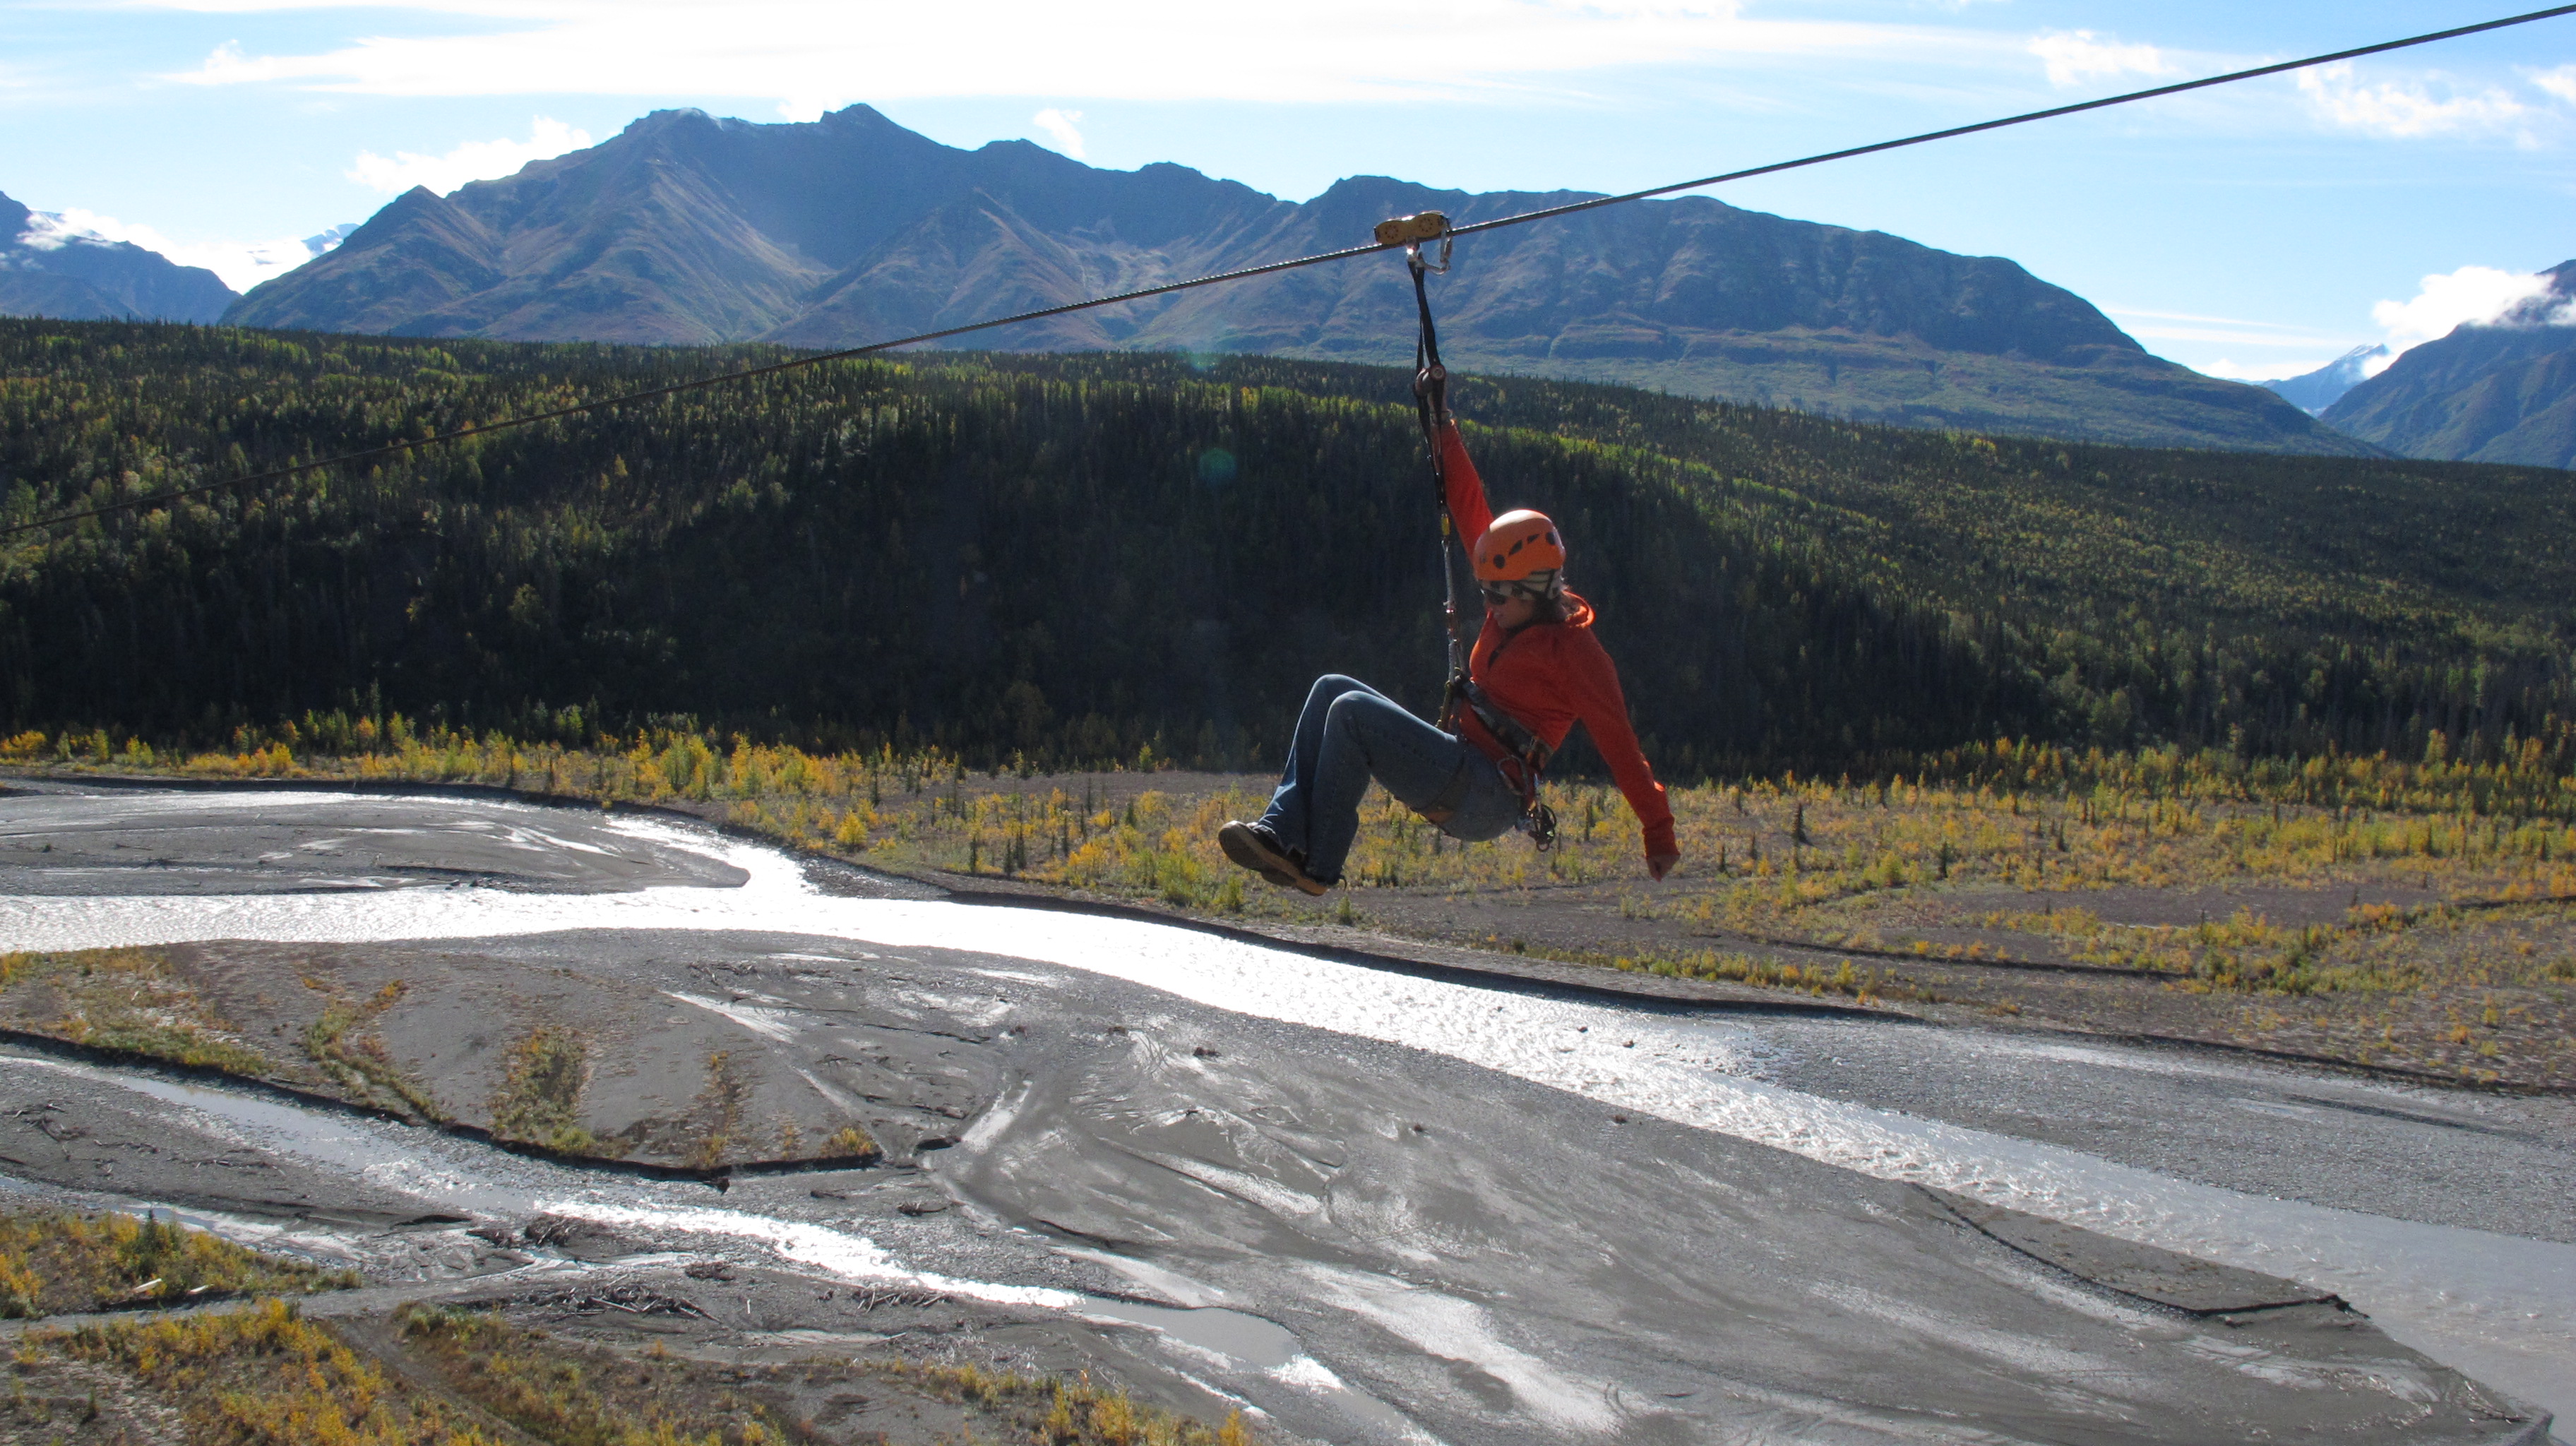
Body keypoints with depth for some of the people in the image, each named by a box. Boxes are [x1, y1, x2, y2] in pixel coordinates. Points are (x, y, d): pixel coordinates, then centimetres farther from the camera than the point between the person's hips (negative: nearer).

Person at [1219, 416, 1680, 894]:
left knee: (1353, 711, -22)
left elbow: (1618, 740, -11)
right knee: (1331, 689, 1)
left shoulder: (1572, 648, -8)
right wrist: (1444, 430, 18)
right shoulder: (1515, 611, 14)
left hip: (1487, 800, -9)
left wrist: (1659, 832, -12)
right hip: (1458, 776, 9)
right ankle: (1284, 832, -13)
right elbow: (1472, 511, 18)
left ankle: (1318, 864, -20)